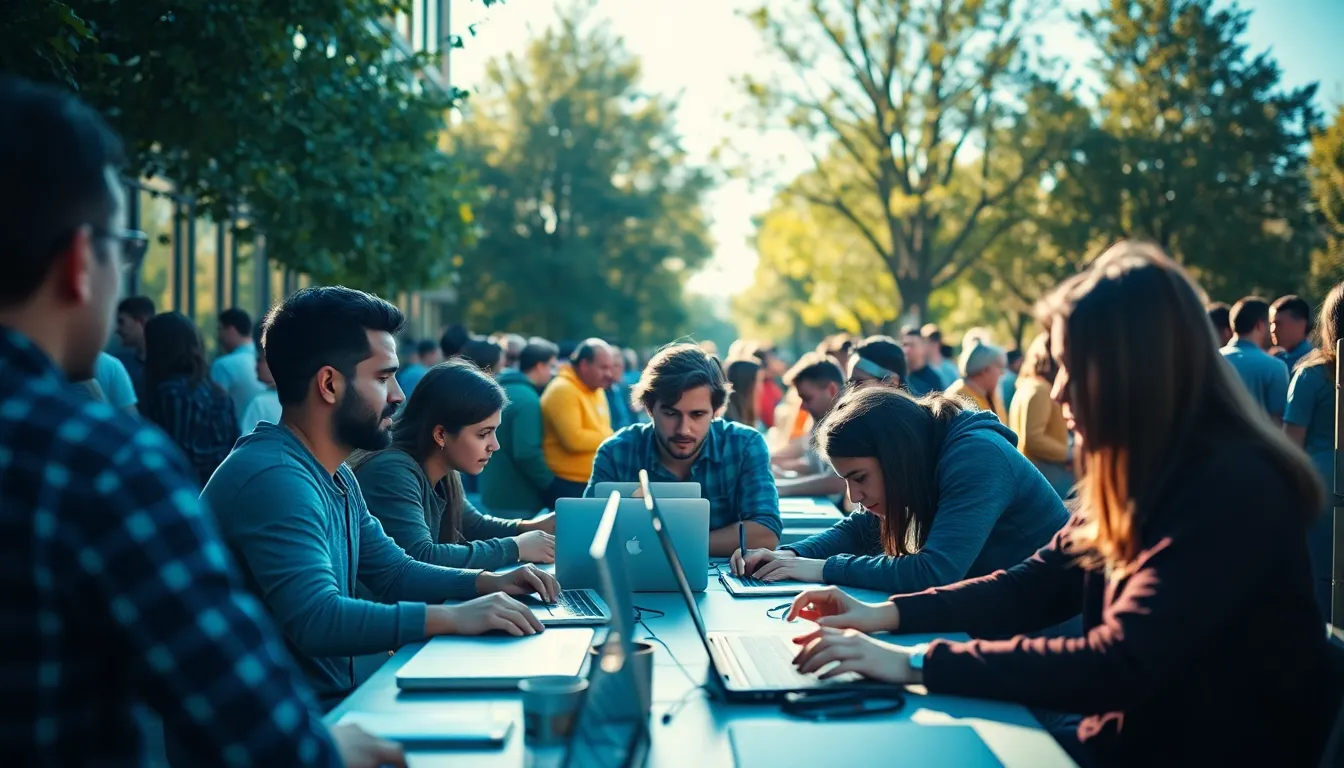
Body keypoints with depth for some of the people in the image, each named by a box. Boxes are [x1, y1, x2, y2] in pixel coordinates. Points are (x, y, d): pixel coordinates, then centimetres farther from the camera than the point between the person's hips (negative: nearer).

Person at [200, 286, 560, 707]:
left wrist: (486, 582, 3)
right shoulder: (274, 479, -22)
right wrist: (454, 617, -31)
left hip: (329, 698, 10)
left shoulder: (336, 477, 12)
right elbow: (316, 621, -31)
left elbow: (393, 573, 19)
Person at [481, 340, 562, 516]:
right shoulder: (527, 400, -19)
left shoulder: (502, 390, 12)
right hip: (516, 498, -10)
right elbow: (527, 453, -26)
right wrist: (551, 486, -13)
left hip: (495, 493, 10)